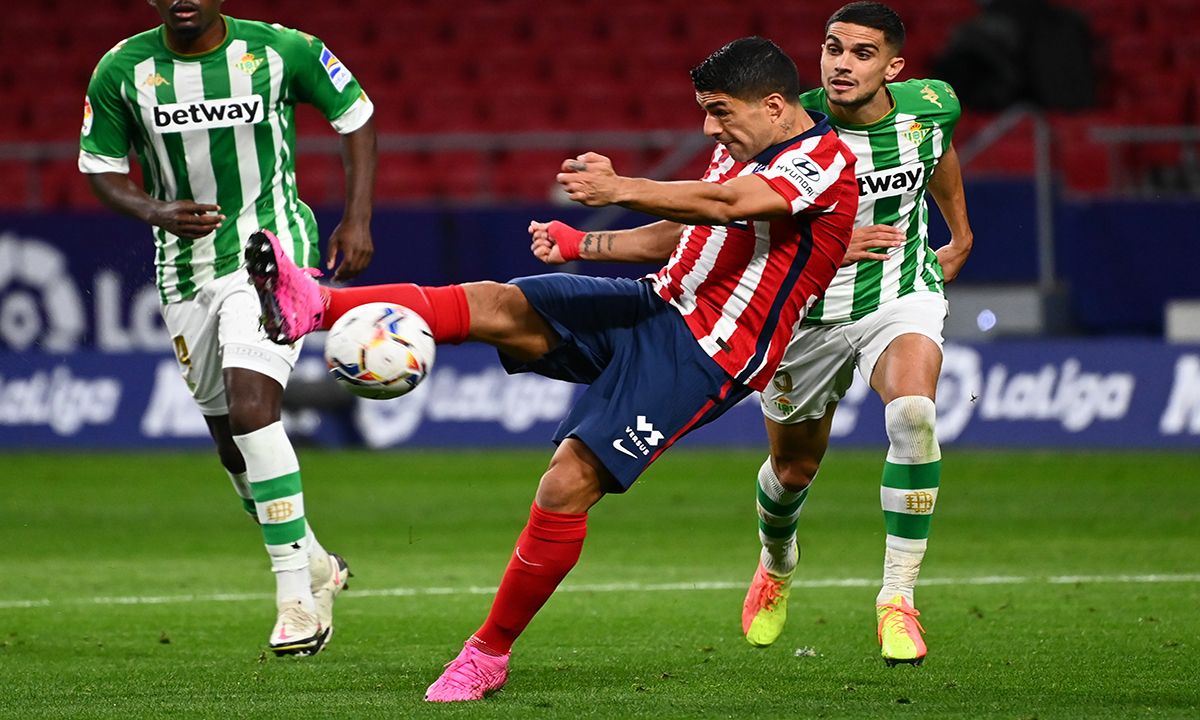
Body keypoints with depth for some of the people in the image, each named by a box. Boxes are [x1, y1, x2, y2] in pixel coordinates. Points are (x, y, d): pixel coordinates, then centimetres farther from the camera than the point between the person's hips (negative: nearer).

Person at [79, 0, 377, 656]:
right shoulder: (122, 71, -5)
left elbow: (354, 114, 4)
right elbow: (99, 166, 4)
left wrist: (357, 220, -3)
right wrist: (155, 212, -16)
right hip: (186, 268, 4)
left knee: (251, 407, -23)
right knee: (230, 440, 9)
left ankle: (295, 593, -18)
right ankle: (314, 563, 31)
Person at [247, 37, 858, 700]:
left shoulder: (824, 162, -14)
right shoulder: (740, 151, 16)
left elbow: (724, 205, -32)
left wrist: (622, 190, -44)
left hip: (702, 359, -8)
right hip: (656, 304, 8)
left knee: (566, 485, -19)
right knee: (497, 304, -15)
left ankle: (488, 656, -6)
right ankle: (314, 307, -28)